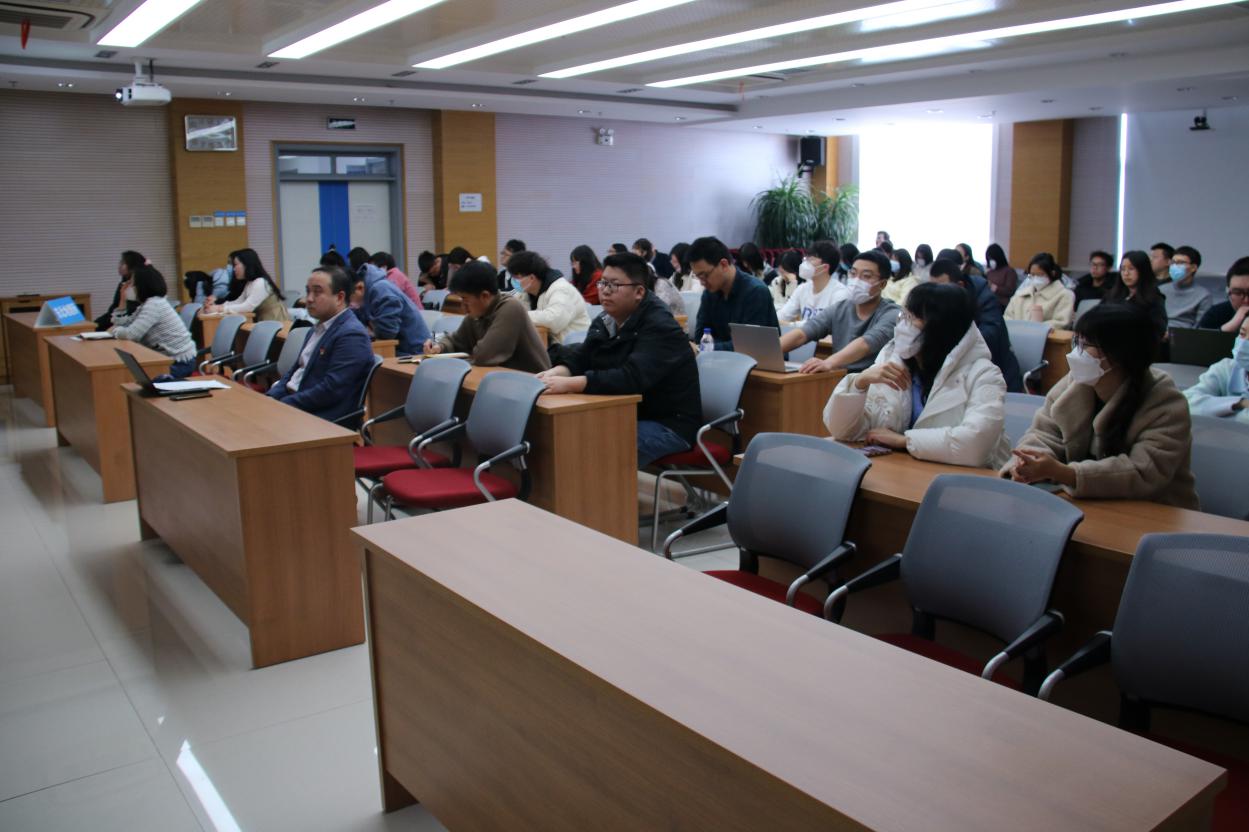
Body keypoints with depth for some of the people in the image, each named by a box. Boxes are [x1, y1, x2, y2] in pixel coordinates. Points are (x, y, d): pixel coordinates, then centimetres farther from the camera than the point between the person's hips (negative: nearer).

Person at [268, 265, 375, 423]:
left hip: (320, 418, -9)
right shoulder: (320, 327, 16)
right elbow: (297, 369, 20)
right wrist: (270, 398, 3)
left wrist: (282, 405, -17)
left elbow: (330, 391, -22)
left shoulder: (351, 334, -16)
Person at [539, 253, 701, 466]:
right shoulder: (605, 321, 7)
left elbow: (631, 378, -33)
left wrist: (568, 384, -39)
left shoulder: (660, 328, -20)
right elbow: (579, 359, 3)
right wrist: (555, 372, -21)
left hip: (668, 425, -8)